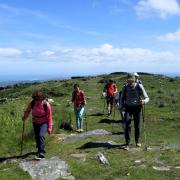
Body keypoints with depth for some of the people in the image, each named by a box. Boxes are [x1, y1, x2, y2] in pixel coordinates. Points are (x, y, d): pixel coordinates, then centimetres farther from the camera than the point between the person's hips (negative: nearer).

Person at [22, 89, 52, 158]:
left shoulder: (46, 104, -24)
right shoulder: (31, 103, -16)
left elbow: (49, 117, -15)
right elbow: (27, 111, 5)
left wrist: (49, 127, -14)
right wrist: (25, 116, -14)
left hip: (44, 122, -4)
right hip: (35, 122, 4)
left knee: (41, 135, -25)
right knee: (37, 137, 15)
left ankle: (41, 151, -19)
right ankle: (40, 149, 40)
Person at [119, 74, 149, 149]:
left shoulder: (139, 86, -13)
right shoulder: (125, 87, -7)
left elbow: (147, 98, -10)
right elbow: (122, 98, 7)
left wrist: (144, 101, -33)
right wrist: (121, 106, -10)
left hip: (137, 107, 0)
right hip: (128, 107, 0)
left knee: (137, 124, 8)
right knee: (127, 124, -13)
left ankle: (137, 140, 31)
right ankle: (127, 143, -6)